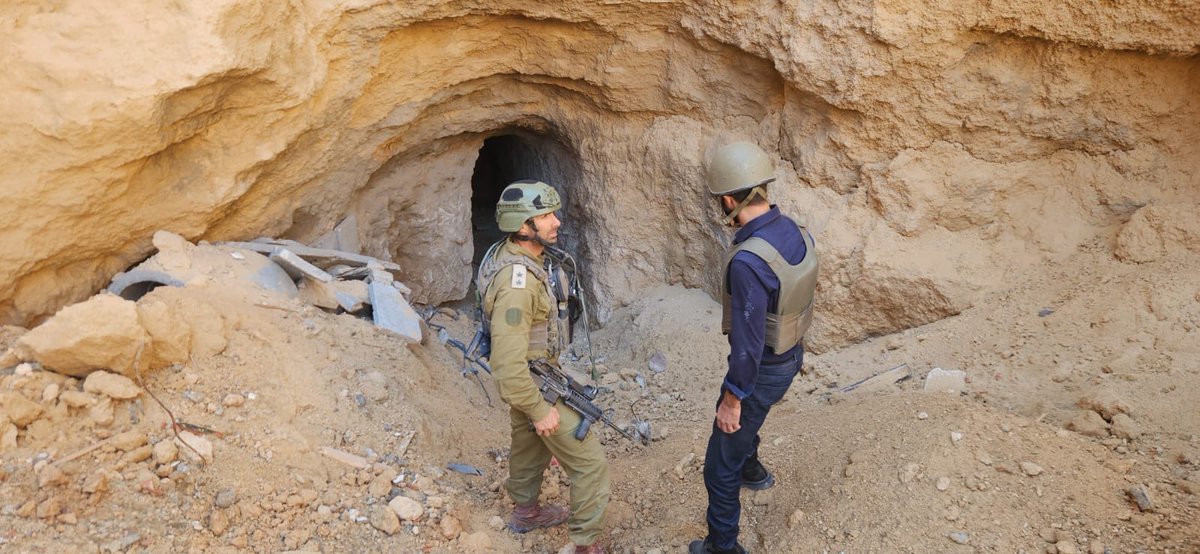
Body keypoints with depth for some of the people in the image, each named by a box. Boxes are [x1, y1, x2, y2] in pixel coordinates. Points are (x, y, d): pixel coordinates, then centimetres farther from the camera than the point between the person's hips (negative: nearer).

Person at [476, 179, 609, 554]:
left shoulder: (523, 255, -4)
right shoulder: (517, 282, -35)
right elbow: (508, 362, -33)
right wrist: (539, 410, -23)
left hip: (532, 372, 10)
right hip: (531, 381, -9)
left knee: (530, 444, 28)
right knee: (589, 460, 0)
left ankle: (526, 512, 50)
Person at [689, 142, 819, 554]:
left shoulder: (748, 260, -34)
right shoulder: (795, 232, -6)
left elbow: (748, 341, -30)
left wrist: (732, 400, -17)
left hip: (763, 369, -9)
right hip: (791, 355, 9)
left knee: (721, 465, 9)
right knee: (740, 411, 37)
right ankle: (752, 469, 60)